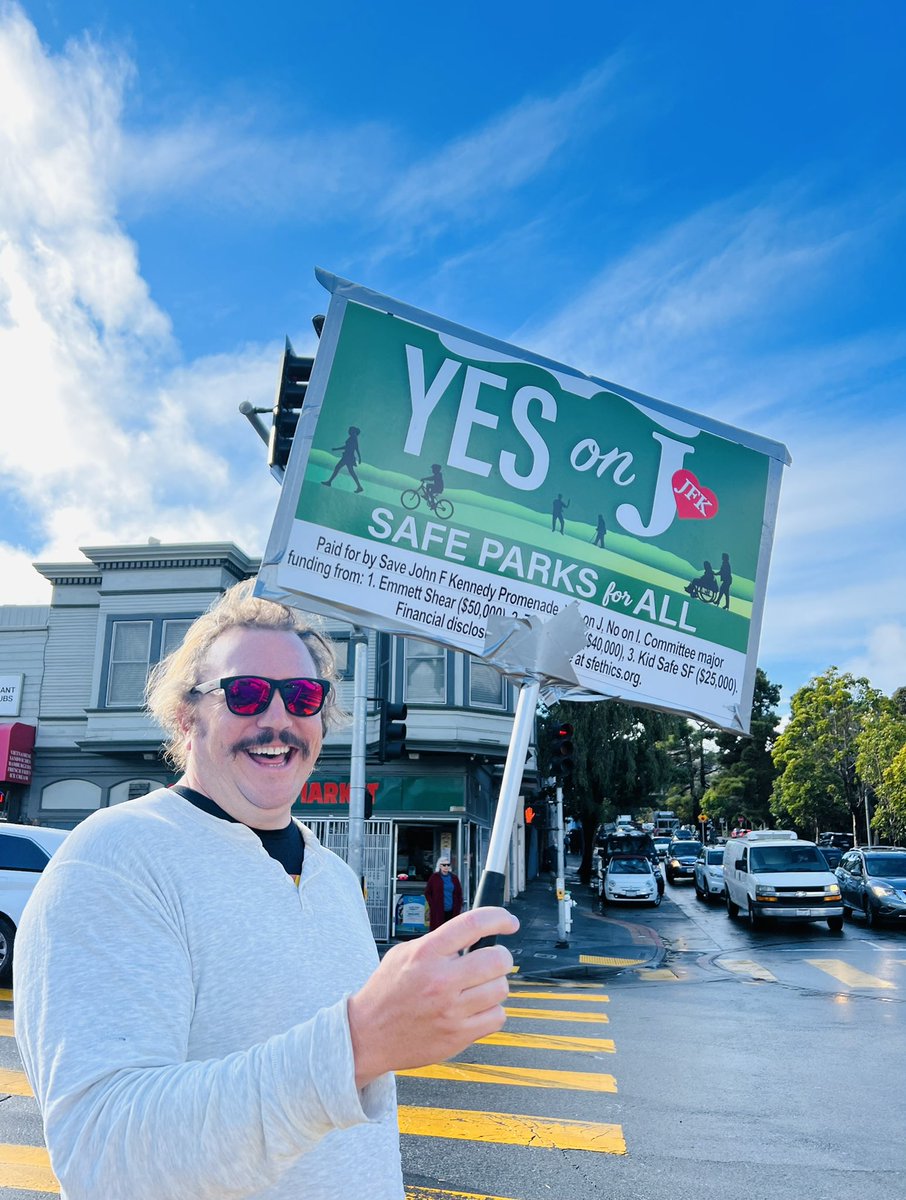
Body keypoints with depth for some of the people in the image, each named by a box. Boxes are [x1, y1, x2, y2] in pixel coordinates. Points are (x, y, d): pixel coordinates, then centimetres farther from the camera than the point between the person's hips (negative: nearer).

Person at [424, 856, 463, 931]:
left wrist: (459, 907, 4)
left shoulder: (454, 878, 9)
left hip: (452, 911, 3)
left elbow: (459, 893, 12)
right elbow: (427, 892, 5)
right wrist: (432, 904, -4)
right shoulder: (434, 878, 1)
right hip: (438, 911, -3)